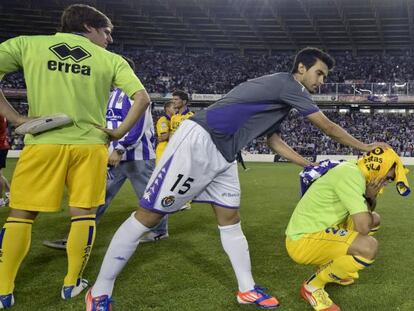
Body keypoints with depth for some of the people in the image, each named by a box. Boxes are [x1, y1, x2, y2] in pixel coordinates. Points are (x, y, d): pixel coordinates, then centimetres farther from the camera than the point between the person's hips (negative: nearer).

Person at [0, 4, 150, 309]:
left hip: (43, 143, 1)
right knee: (83, 213, 12)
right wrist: (119, 132, 5)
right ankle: (72, 283, 21)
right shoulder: (111, 60, 7)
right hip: (89, 144, 0)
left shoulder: (27, 44, 9)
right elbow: (142, 98, -1)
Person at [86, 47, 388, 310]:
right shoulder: (287, 84, -7)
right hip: (197, 142, -10)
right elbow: (328, 127, -1)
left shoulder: (281, 98, 21)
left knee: (230, 218, 12)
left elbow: (275, 141, 29)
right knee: (149, 216, -6)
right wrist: (364, 147, 12)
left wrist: (311, 166, 30)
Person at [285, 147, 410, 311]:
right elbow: (363, 228, -24)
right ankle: (312, 286, -7)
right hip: (302, 242, -10)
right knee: (369, 246, -28)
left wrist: (370, 197, -1)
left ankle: (331, 269, 20)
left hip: (312, 230, 10)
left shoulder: (353, 171, 8)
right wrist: (368, 197, -6)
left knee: (374, 219, 16)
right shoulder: (351, 175, -22)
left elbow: (367, 217, 20)